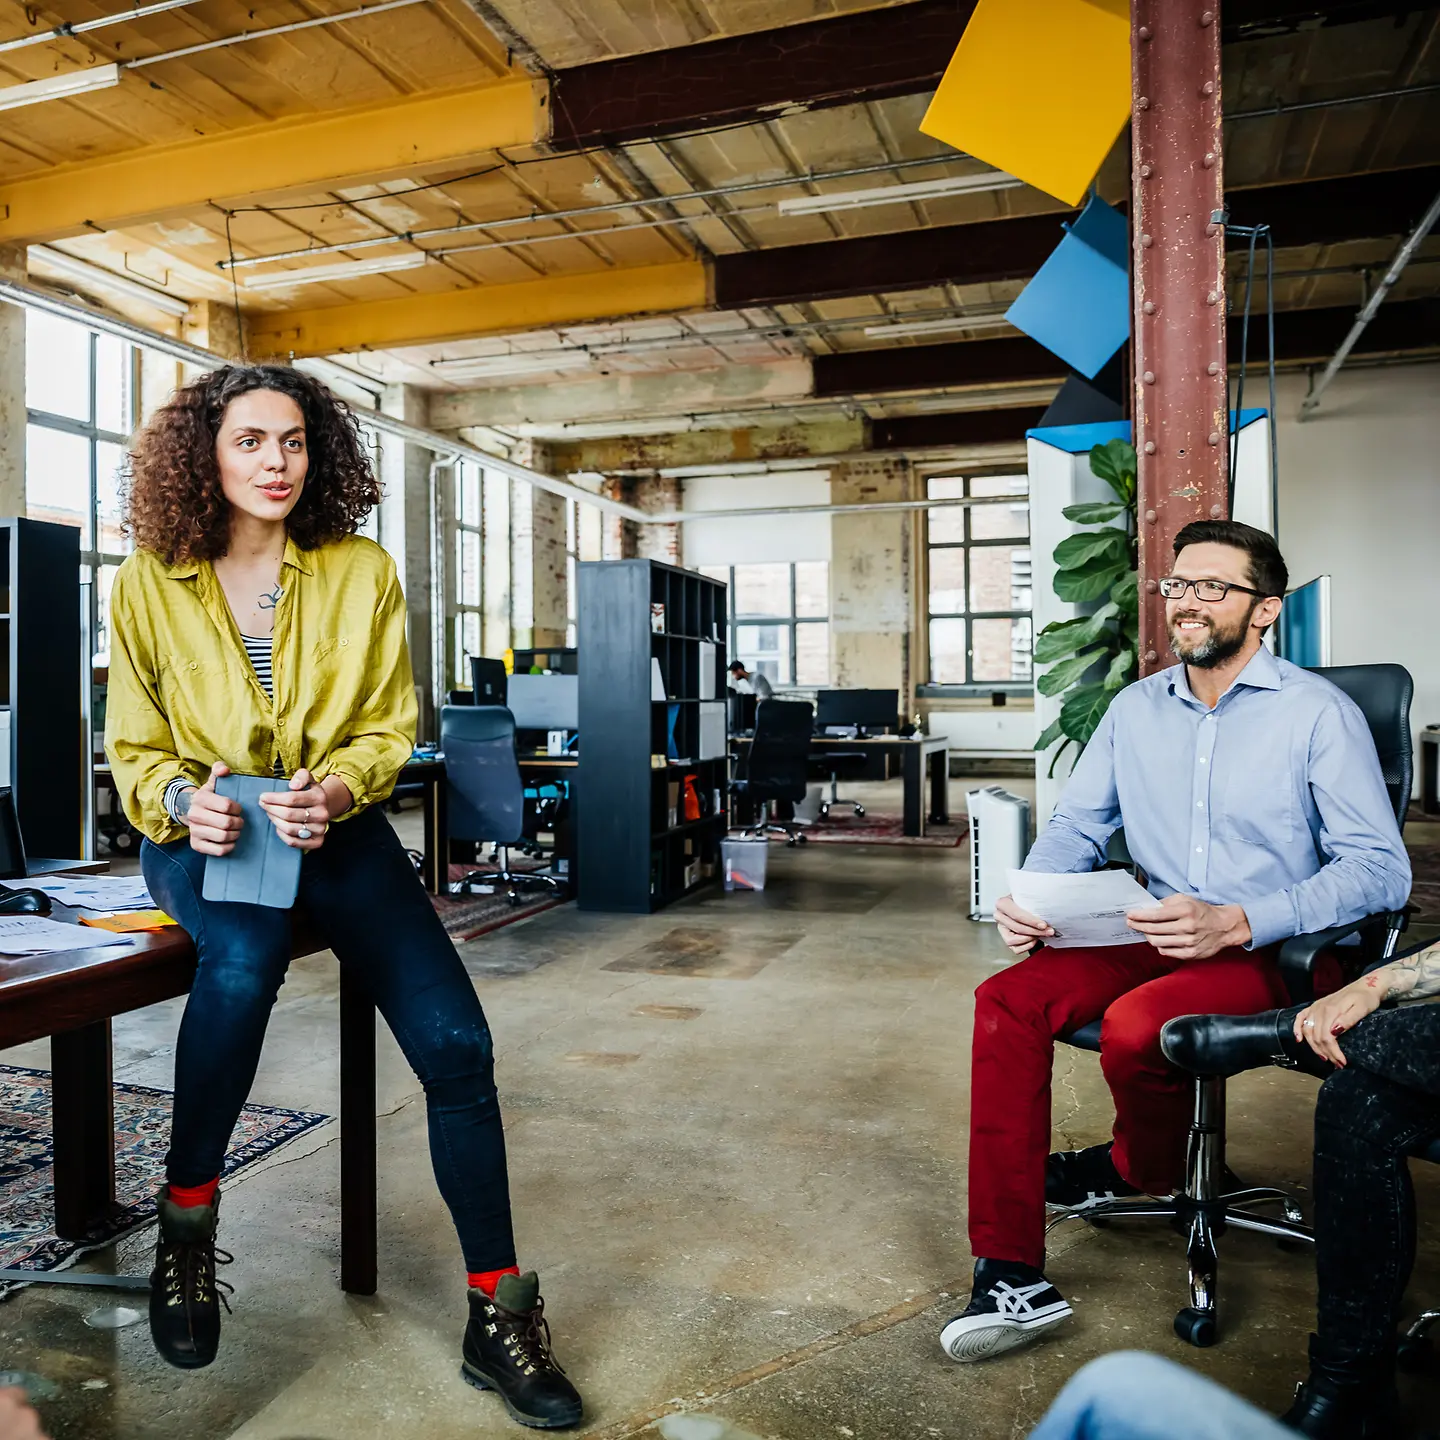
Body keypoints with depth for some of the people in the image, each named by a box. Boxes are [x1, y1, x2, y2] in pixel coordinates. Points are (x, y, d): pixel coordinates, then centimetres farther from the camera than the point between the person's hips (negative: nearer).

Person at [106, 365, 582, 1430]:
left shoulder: (363, 571, -2)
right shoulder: (149, 584, -2)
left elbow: (388, 729, 1)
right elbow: (135, 749, 3)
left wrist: (336, 791, -20)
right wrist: (184, 801, -19)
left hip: (335, 824, 1)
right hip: (202, 830, -1)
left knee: (457, 1042, -16)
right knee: (245, 956, -38)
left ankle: (498, 1318, 0)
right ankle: (187, 1223, -9)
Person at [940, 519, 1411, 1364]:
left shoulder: (1320, 714, -7)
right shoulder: (1137, 709, 10)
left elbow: (1381, 868, -14)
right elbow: (1077, 825, 14)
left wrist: (1236, 923, -27)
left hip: (1276, 951, -5)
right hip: (1158, 938, 5)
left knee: (1136, 1025, -33)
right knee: (1007, 1002, -20)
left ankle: (1139, 1171, 7)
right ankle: (1012, 1276, -13)